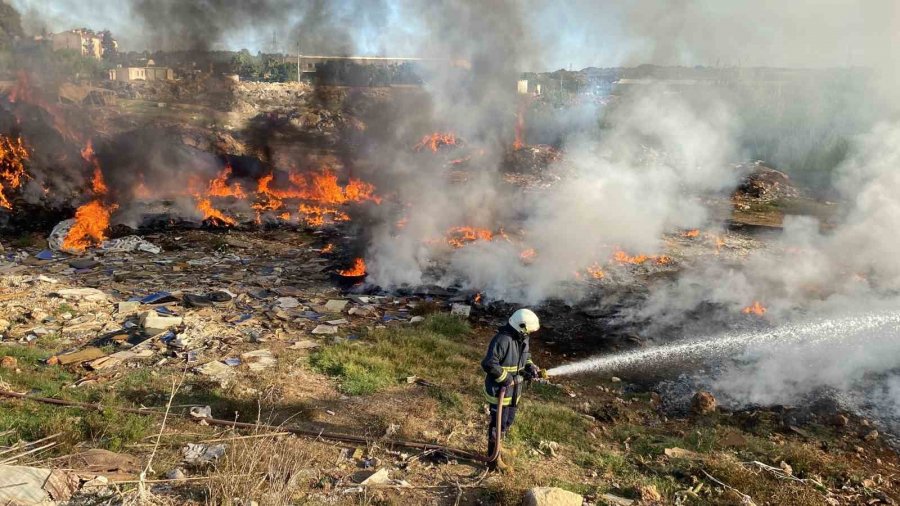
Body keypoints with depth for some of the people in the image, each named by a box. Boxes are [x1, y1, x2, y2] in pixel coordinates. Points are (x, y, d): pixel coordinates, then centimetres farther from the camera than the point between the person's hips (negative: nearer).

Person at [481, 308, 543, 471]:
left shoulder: (523, 339, 0)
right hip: (499, 391, -9)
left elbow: (526, 356, 18)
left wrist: (530, 366, -2)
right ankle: (494, 457, 23)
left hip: (514, 390, 9)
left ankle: (497, 449, 43)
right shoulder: (502, 340, -29)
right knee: (498, 424, 5)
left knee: (508, 422, 23)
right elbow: (488, 364, -31)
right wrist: (506, 378, -24)